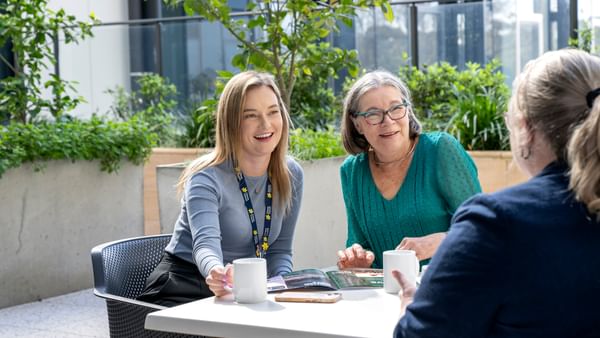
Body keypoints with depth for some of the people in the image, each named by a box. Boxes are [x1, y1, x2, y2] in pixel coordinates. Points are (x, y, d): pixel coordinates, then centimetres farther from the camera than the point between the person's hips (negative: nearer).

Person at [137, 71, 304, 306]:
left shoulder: (291, 175, 1)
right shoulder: (206, 177, -15)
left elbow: (279, 249, 7)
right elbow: (206, 242, -32)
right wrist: (216, 273, -54)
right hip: (185, 285, -5)